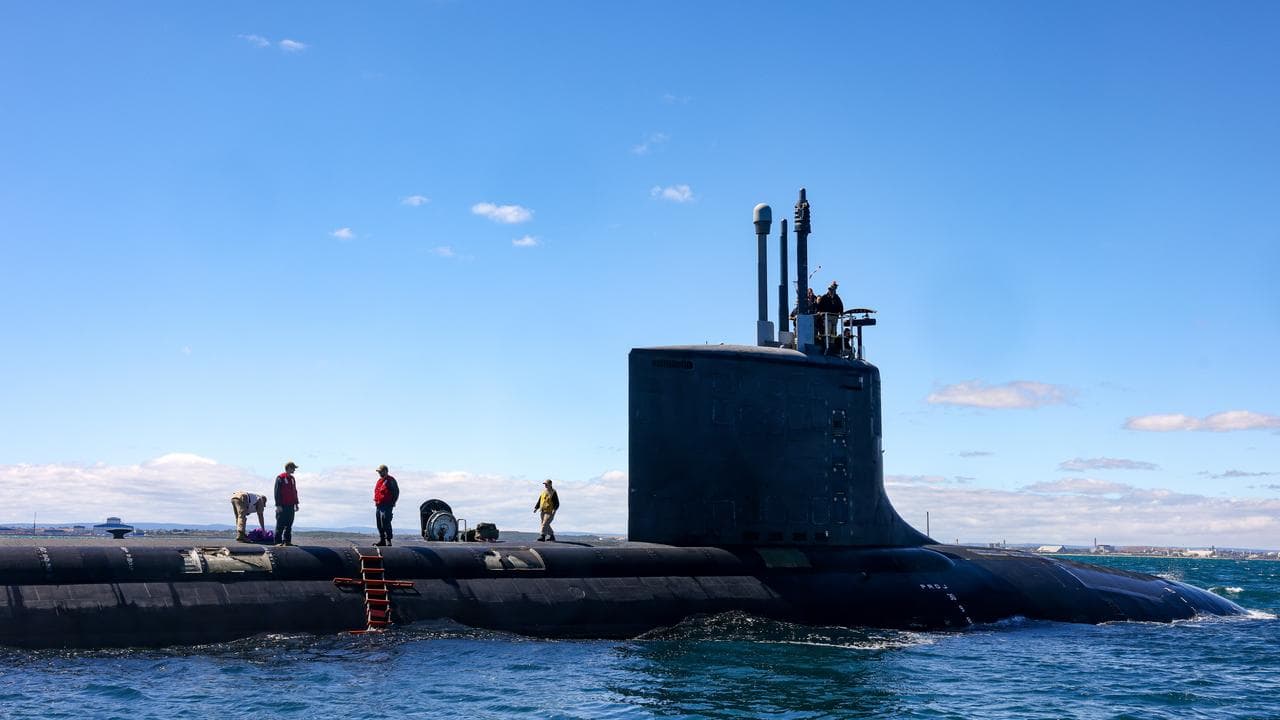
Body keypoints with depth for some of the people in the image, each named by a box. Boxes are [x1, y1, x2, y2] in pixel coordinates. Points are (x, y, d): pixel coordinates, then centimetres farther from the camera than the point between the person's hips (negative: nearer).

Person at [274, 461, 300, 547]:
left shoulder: (292, 479, 17)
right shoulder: (280, 478, -7)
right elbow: (277, 492, -11)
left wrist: (296, 504, 17)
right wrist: (278, 505, -16)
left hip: (290, 506, 7)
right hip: (282, 506, -7)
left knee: (289, 524, 8)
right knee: (280, 525, -6)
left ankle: (287, 541, 13)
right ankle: (278, 542, -4)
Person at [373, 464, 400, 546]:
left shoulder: (390, 481, -7)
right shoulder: (379, 481, 18)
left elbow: (396, 492, -9)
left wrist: (392, 502, -12)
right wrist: (376, 501, 18)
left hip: (387, 506, -9)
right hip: (378, 506, 9)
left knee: (385, 523, -14)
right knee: (379, 524, 10)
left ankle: (388, 540, -11)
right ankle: (382, 540, 16)